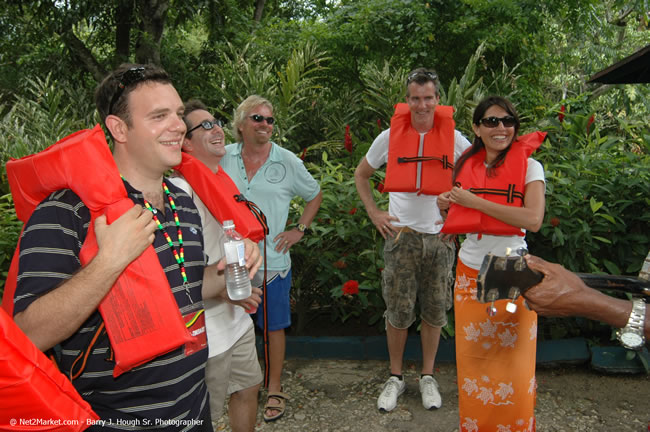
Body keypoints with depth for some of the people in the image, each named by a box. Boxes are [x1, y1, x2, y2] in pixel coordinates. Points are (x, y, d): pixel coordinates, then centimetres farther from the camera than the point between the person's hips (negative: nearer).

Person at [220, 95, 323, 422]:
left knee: (274, 326, 9)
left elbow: (315, 196, 10)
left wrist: (299, 229, 1)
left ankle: (274, 390, 26)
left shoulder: (287, 161, -3)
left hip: (272, 262, -2)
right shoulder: (223, 158, 0)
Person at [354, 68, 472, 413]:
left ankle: (428, 377, 27)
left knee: (434, 311, 10)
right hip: (401, 235, 0)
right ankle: (395, 377, 23)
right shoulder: (390, 137, 0)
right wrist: (373, 212, 3)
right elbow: (361, 174, 13)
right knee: (398, 311, 4)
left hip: (439, 236, 1)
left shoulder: (454, 139, -1)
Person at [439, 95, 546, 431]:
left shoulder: (529, 166, -6)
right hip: (470, 270, 4)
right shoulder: (466, 165, 6)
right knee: (473, 357, 12)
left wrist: (475, 201, -21)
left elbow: (533, 219, -22)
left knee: (511, 362, 7)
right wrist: (447, 205, -3)